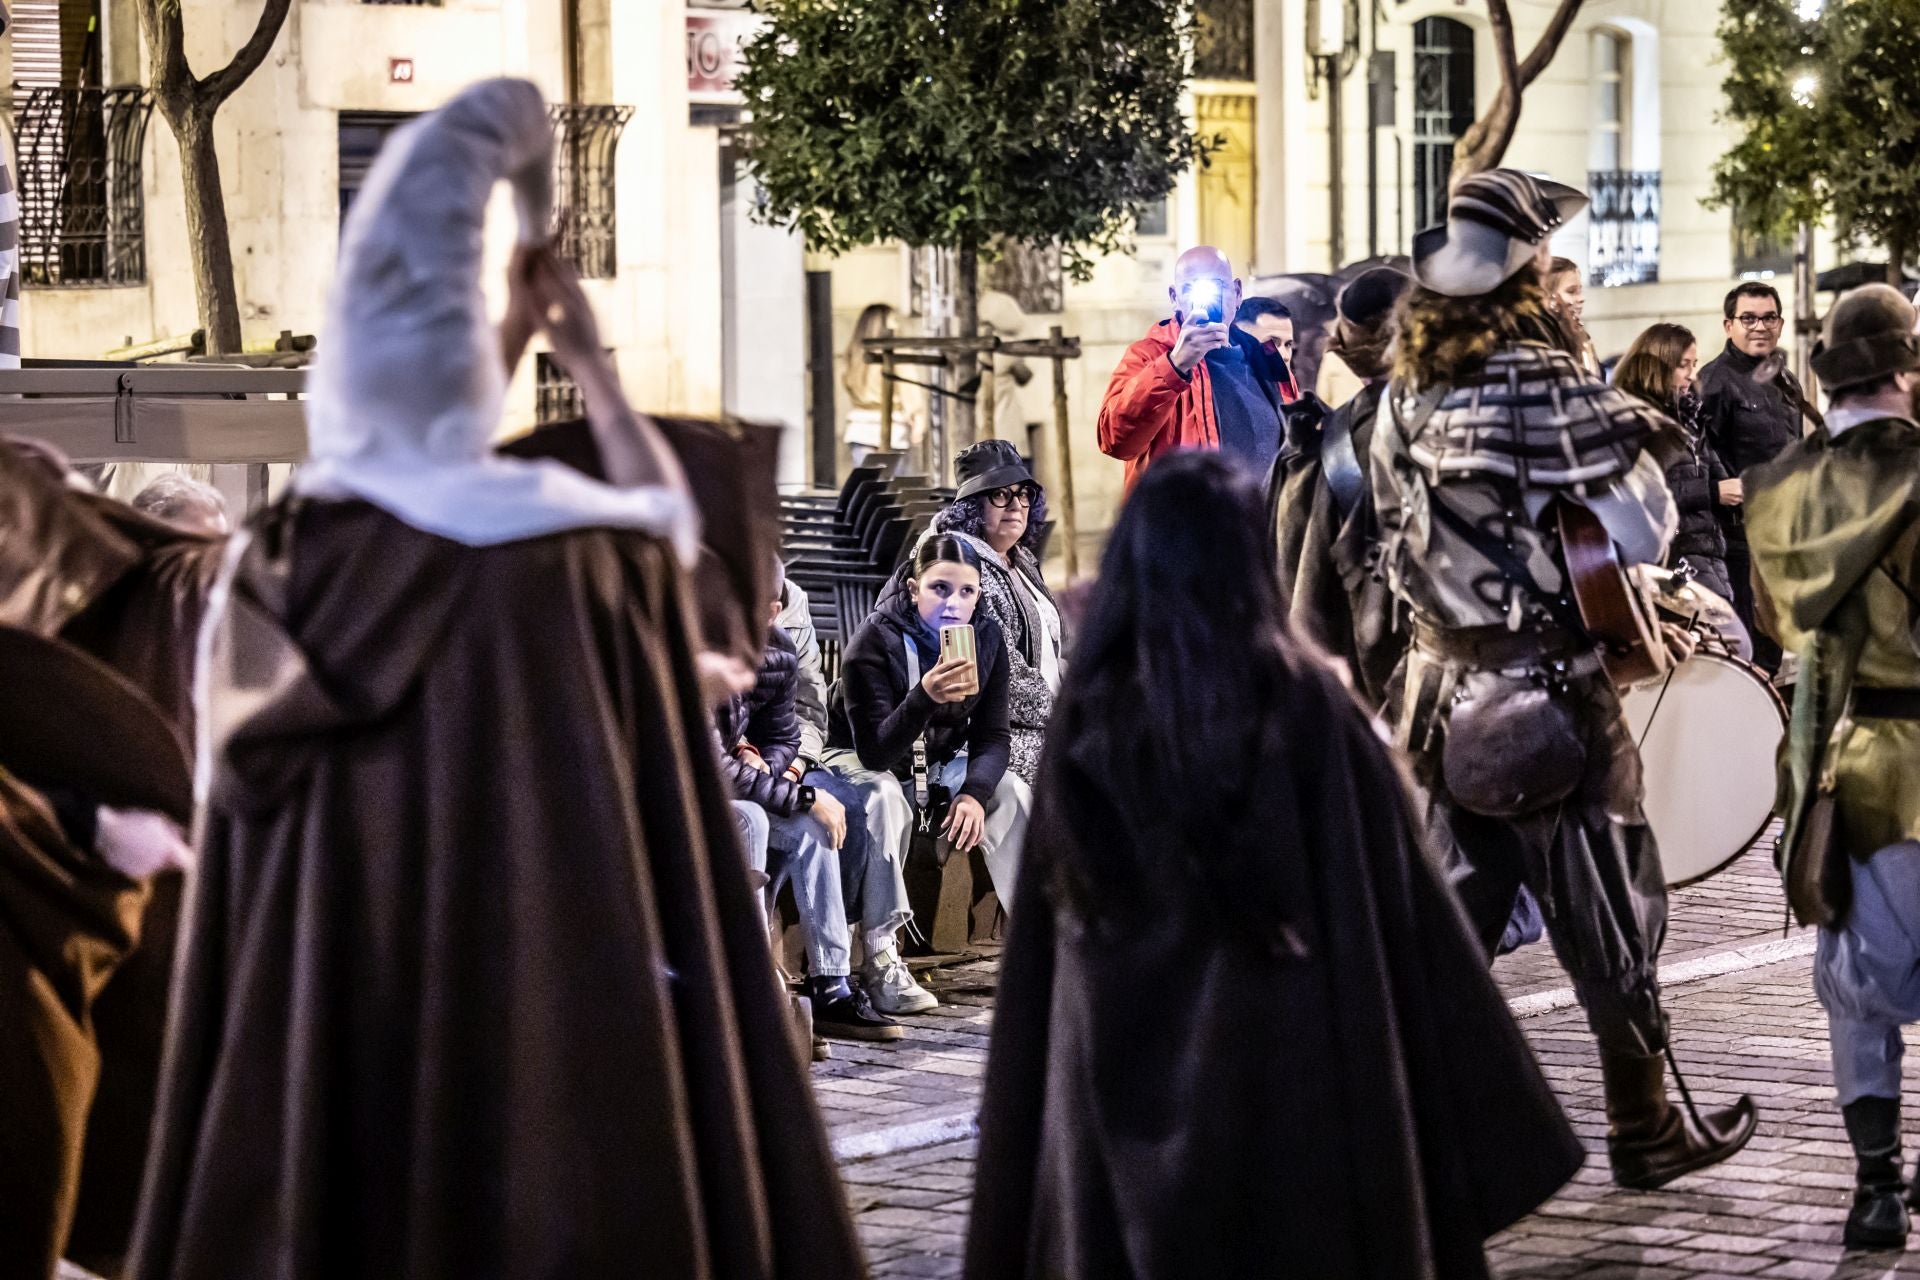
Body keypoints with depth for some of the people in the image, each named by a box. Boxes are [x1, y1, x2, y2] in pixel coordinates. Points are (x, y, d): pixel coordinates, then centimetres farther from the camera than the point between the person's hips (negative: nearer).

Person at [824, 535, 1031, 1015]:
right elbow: (876, 751, -32)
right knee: (885, 798, -37)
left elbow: (993, 736, -6)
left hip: (941, 763, 5)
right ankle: (881, 961, -36)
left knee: (1013, 794, -19)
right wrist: (924, 697, -48)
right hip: (860, 761, -5)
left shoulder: (986, 637, -10)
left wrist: (974, 792, -27)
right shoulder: (873, 643, -26)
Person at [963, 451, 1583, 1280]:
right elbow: (1404, 917, -7)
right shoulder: (1301, 705, -9)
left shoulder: (1086, 721, 1)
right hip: (1288, 1092, -3)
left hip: (1113, 1102, 4)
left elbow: (1039, 964, 6)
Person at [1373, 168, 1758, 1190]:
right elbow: (1643, 535, -15)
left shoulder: (1407, 391, 4)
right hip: (1553, 700, -6)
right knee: (1611, 918, 8)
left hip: (1445, 692, 7)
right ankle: (1646, 1133, 21)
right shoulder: (1550, 387, -18)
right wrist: (1628, 437, 1)